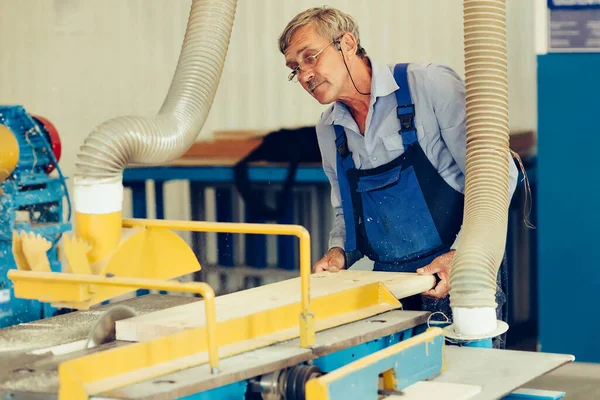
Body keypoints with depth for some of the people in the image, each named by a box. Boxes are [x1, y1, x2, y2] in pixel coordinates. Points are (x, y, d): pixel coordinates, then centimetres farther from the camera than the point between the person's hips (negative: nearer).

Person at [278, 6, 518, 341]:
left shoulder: (429, 85, -10)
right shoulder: (328, 130, 10)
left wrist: (462, 254, -19)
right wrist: (339, 251, 2)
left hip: (457, 277, -5)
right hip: (388, 286, 5)